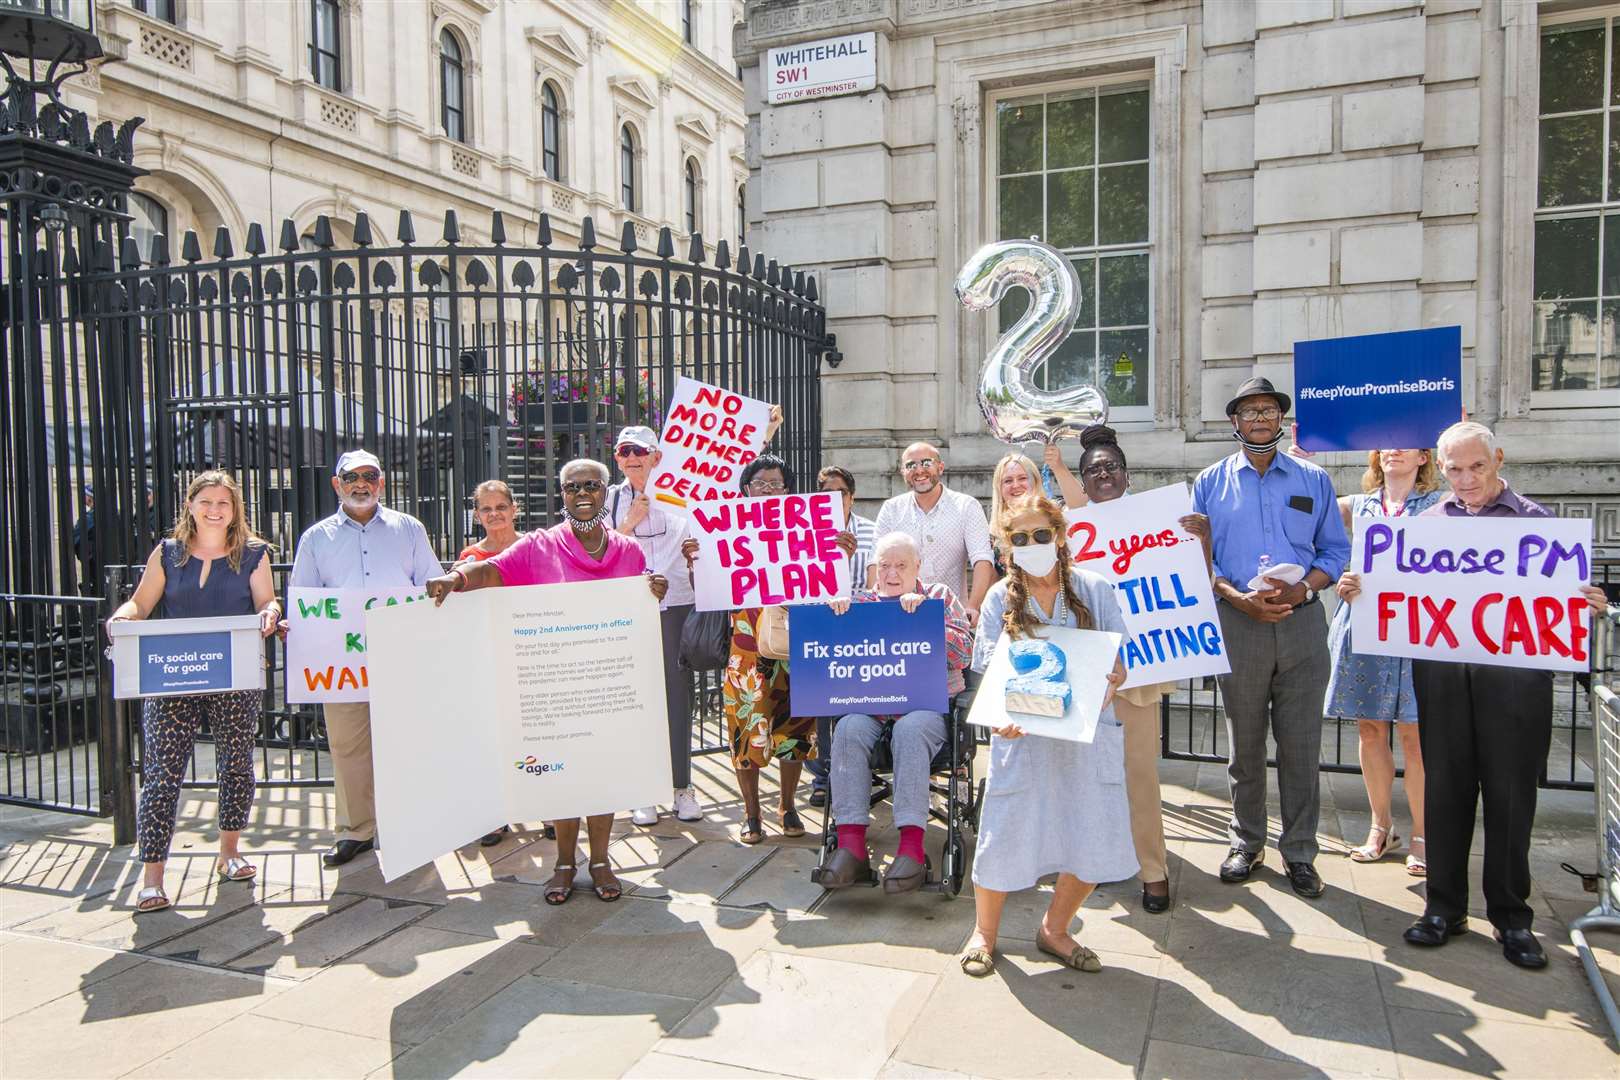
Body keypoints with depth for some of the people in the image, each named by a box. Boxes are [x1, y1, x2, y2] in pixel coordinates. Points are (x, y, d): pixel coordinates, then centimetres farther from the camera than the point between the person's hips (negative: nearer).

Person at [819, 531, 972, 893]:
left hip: (927, 703, -2)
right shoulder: (860, 600, 20)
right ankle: (851, 845, -32)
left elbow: (963, 653, 1)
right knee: (849, 728, -30)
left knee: (910, 729, -35)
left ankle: (912, 847, -36)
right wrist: (833, 612, -7)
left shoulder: (940, 596, 15)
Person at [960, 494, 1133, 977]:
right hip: (1023, 734, -1)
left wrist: (1110, 684, -19)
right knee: (1006, 834, 4)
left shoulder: (1095, 589, 2)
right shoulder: (1000, 597, 2)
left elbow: (1118, 661, 4)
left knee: (1094, 843, 6)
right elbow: (987, 670, 0)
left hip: (1086, 733, 1)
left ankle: (1054, 929, 32)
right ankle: (984, 932, 30)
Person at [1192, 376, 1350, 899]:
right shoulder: (1210, 483, 7)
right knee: (1245, 743, 9)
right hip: (1238, 622, 0)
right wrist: (1239, 598, -12)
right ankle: (1247, 841, 23)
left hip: (1302, 622, 0)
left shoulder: (1313, 479, 9)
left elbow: (1335, 550, 8)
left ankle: (1299, 851, 16)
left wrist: (1302, 589, -12)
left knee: (1301, 743, 3)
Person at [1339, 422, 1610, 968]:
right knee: (1446, 787, 8)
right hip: (1441, 670, 2)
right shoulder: (1427, 522, 12)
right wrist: (1356, 591, -7)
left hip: (1514, 671, -2)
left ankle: (1511, 914, 18)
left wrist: (1591, 605, -16)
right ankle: (1444, 906, 19)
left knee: (1510, 791, 4)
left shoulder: (1534, 519, 7)